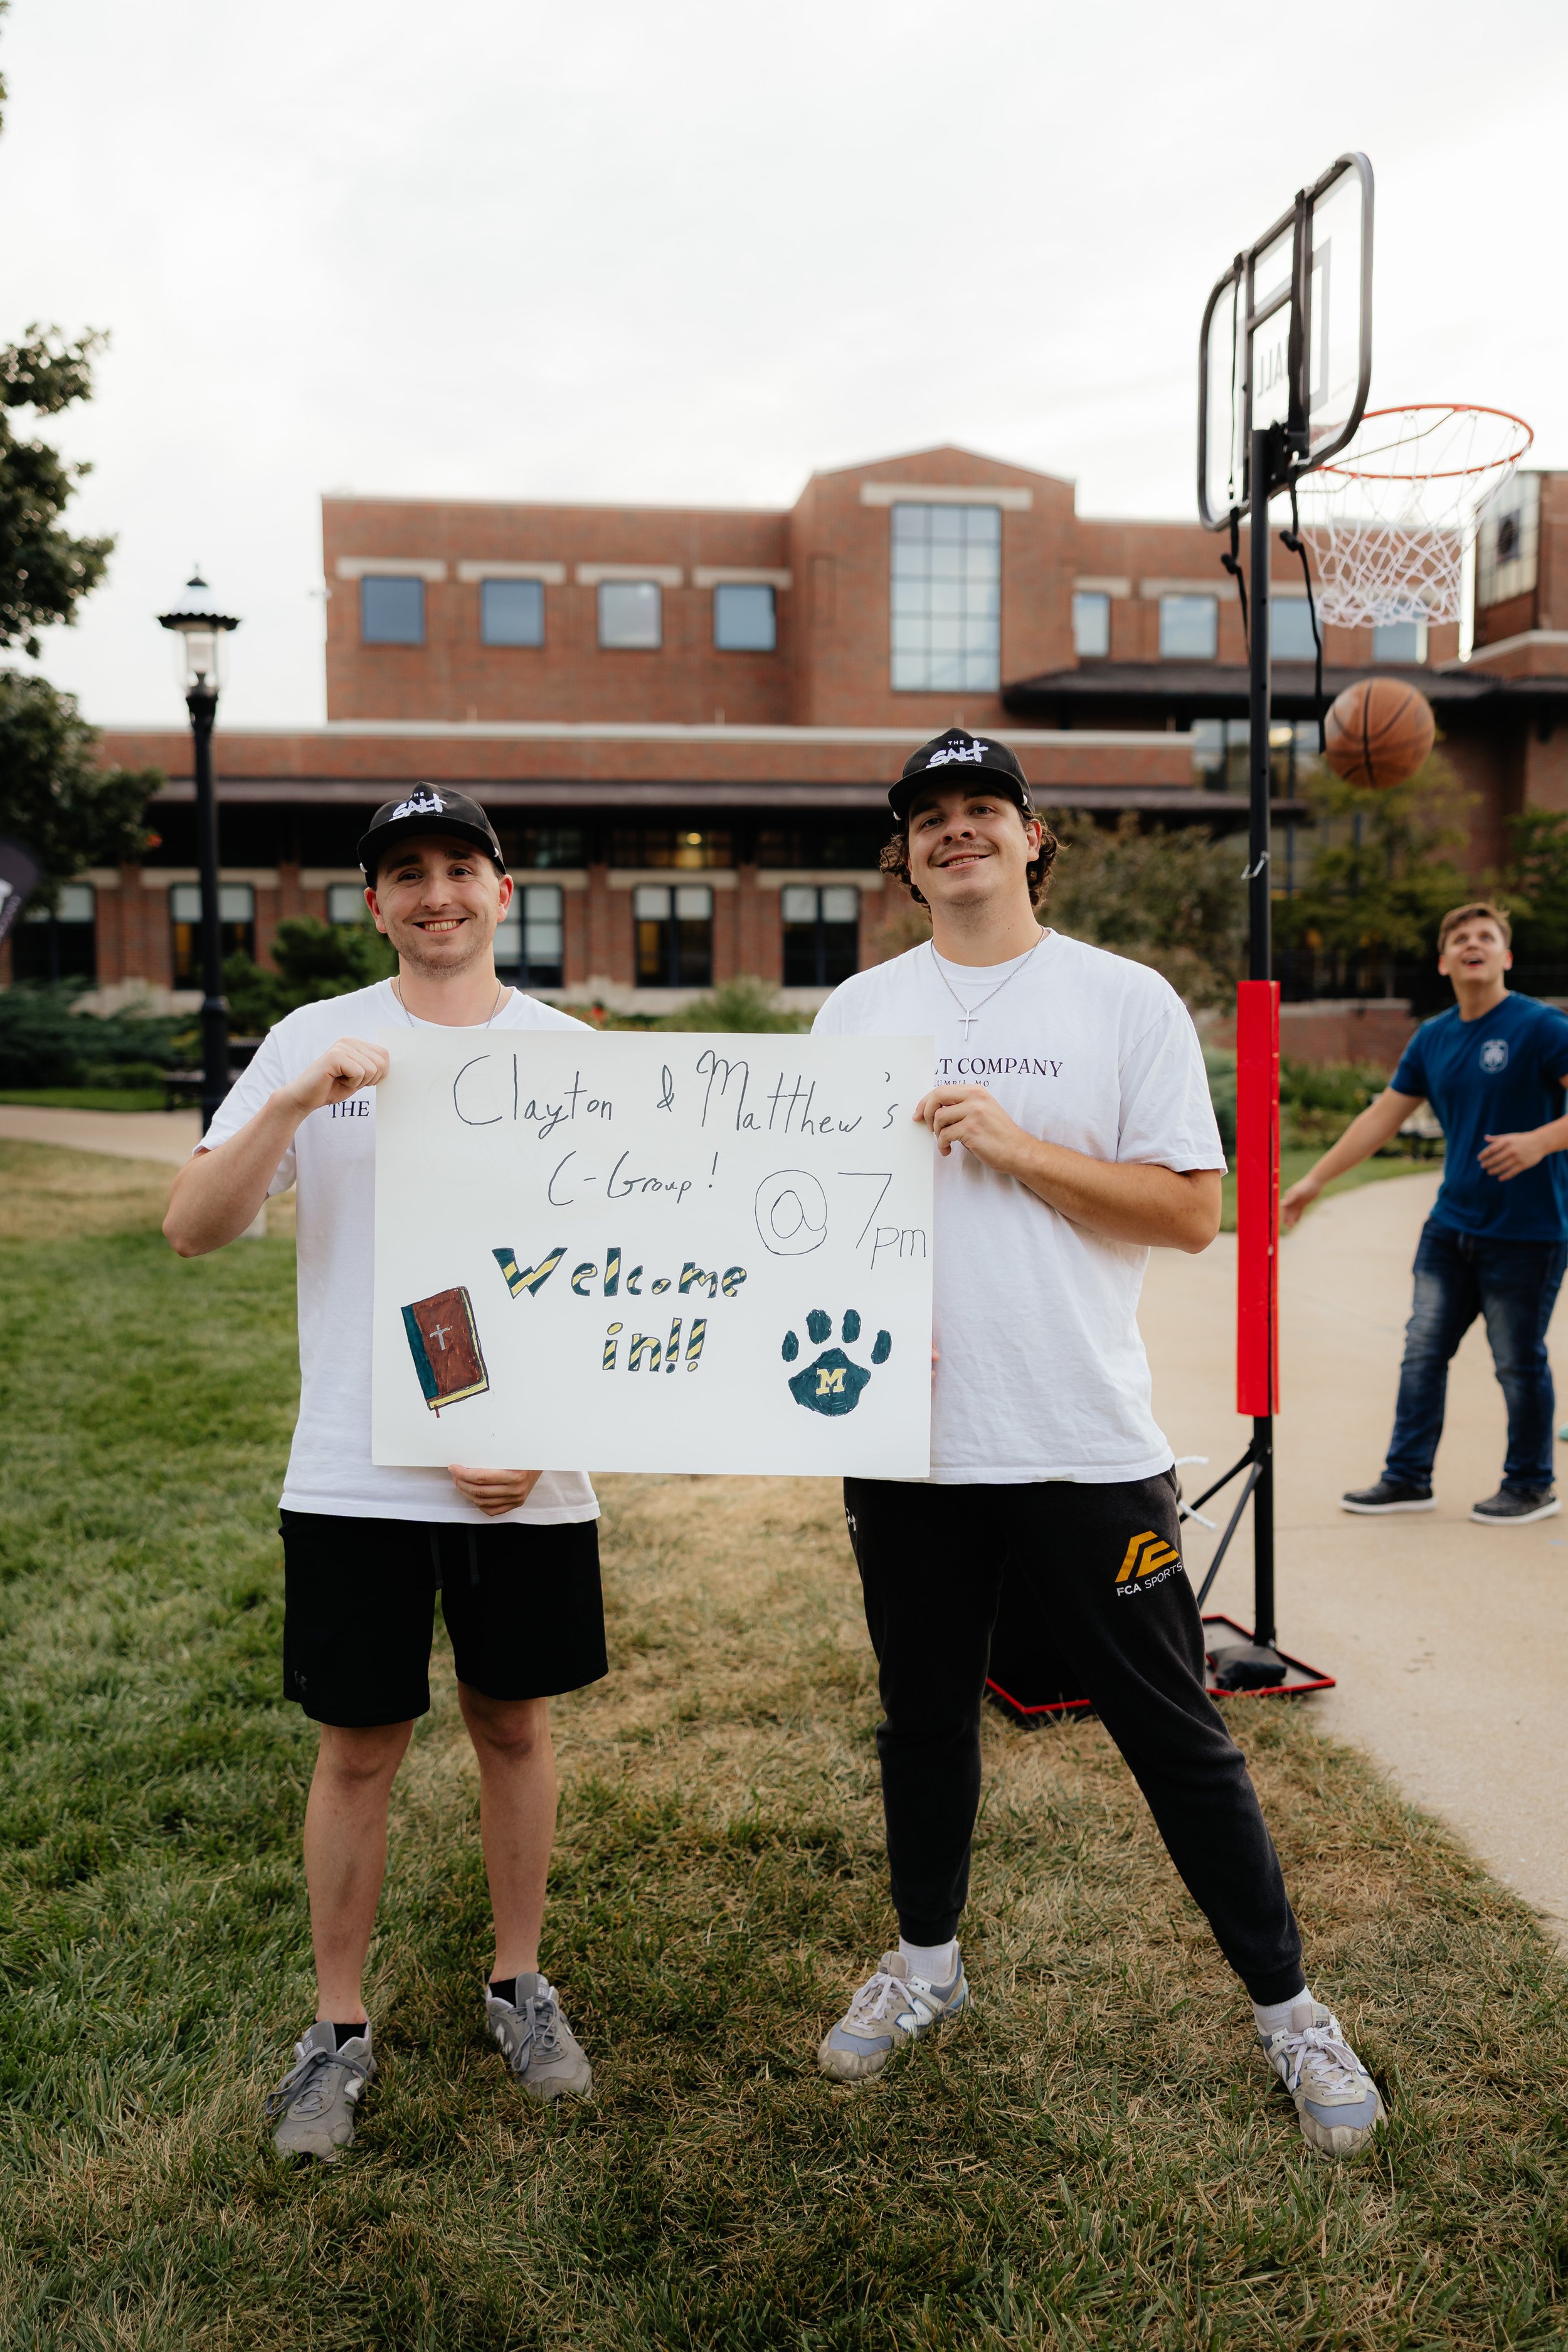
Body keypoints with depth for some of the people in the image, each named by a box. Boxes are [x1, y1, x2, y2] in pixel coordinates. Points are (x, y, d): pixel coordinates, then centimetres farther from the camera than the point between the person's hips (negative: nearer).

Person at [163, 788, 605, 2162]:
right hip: (356, 1474, -1)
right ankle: (340, 2030, 28)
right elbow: (193, 1228, -7)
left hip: (530, 1474, 1)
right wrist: (296, 1103, -23)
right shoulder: (316, 1042, 0)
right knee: (361, 1746, 9)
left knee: (514, 1725, 14)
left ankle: (520, 1985, 34)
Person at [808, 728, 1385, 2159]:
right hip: (906, 1440, 3)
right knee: (925, 1714, 17)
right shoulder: (856, 1013, 9)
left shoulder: (1126, 1001, -1)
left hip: (1089, 1446, -3)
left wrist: (1017, 1147, -15)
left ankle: (1288, 2007, 24)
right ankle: (926, 1962, 39)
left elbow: (1193, 1210, -6)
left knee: (1175, 1730, 6)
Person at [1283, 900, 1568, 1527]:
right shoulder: (1432, 1039, 8)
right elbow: (1383, 1116, 14)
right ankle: (1407, 1477, 20)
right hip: (1451, 1223, 6)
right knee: (1423, 1352, 9)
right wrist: (1315, 1180, 13)